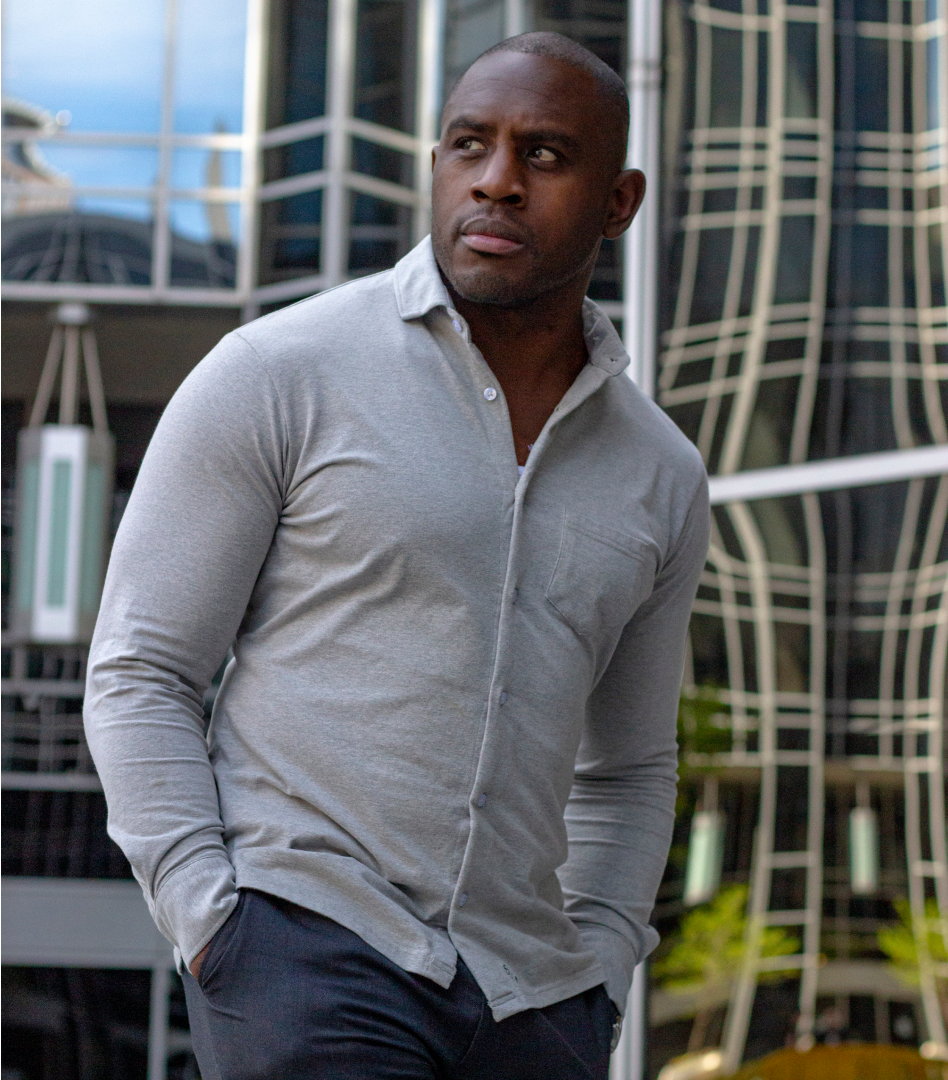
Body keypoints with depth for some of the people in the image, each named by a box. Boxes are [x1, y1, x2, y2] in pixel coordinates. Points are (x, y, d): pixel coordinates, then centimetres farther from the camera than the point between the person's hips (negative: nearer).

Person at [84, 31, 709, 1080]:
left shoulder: (659, 474, 11)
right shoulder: (281, 374, -3)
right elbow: (137, 675, -2)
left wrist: (597, 975, 8)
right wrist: (212, 925, -11)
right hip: (306, 953, -5)